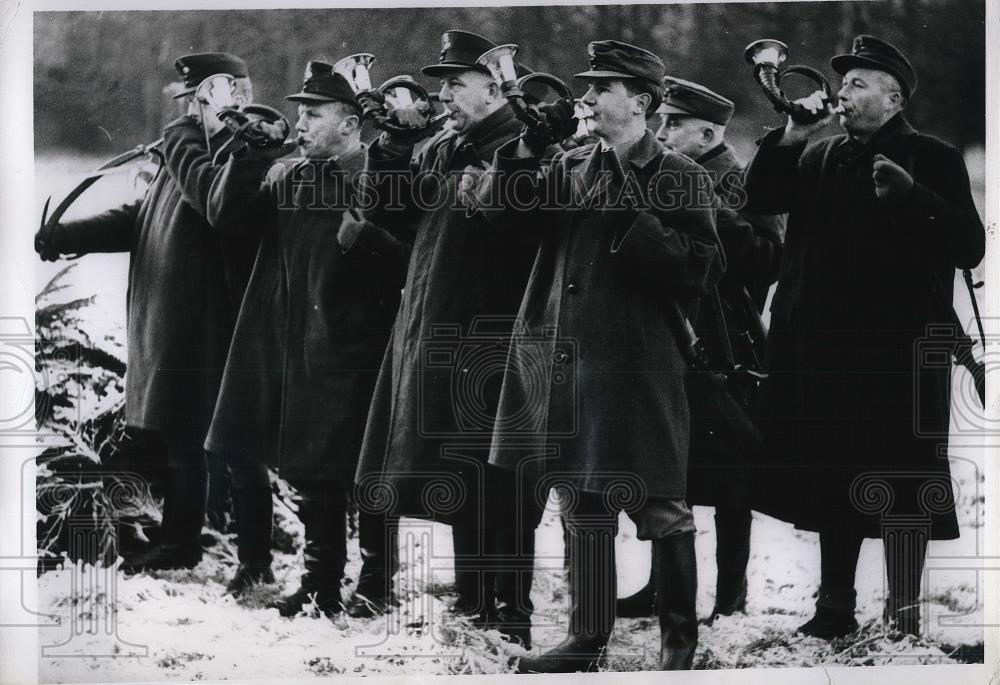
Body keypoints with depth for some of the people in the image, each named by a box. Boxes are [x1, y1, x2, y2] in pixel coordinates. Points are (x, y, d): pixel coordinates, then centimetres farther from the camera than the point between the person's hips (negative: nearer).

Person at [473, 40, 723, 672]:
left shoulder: (682, 180, -2)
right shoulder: (572, 169, 13)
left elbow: (699, 271, -11)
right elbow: (497, 207, 7)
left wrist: (632, 218, -17)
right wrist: (528, 146, -4)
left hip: (637, 367, -5)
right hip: (566, 362, 5)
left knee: (659, 508, 0)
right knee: (584, 506, 11)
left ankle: (680, 636, 13)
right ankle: (588, 638, 19)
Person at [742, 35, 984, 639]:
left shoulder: (931, 159, -3)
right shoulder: (819, 156, 13)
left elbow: (969, 247, -10)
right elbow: (759, 197, 11)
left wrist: (912, 194, -24)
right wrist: (791, 133, 1)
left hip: (899, 351, -6)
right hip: (825, 349, 6)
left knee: (903, 492, -2)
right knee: (834, 482, 12)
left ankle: (905, 616, 4)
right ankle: (834, 609, 22)